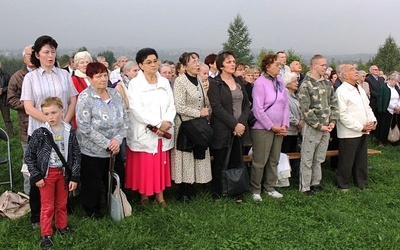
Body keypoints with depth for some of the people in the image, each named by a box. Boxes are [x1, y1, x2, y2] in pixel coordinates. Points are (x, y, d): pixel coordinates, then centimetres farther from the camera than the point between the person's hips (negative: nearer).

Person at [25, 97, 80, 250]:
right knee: (47, 206, 6)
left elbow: (76, 155, -1)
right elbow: (29, 156, -6)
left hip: (63, 173, 2)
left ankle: (62, 226, 38)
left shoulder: (69, 132, -7)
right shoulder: (39, 133, -13)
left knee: (62, 203, 16)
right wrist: (36, 176, -8)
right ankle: (46, 234, 19)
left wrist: (74, 177, -4)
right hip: (46, 174, -2)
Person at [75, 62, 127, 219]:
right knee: (93, 183, 8)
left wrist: (118, 139, -11)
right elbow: (84, 126, -18)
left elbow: (124, 119, 6)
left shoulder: (115, 95, 4)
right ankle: (92, 210, 29)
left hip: (114, 149, 5)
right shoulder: (85, 98, -13)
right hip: (92, 151, -5)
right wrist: (106, 143, -18)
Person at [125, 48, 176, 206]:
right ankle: (144, 197, 14)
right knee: (144, 167, 2)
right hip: (144, 133, -4)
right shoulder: (135, 84, -5)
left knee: (161, 165, 8)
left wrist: (167, 122, -12)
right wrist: (158, 123, -17)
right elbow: (137, 109, -14)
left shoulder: (164, 82, 10)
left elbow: (171, 106, 6)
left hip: (164, 132, 4)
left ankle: (160, 197, 17)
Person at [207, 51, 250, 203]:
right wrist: (234, 125, -15)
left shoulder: (239, 82, 13)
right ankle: (217, 193, 16)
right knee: (219, 163, 4)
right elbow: (217, 108, -13)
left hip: (239, 129, 5)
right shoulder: (214, 83, -5)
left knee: (236, 161, 5)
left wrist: (242, 123, -6)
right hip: (222, 130, -5)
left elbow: (247, 104, 10)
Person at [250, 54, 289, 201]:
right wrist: (272, 127, -13)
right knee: (260, 160, 1)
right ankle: (255, 190, 15)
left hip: (278, 128, 7)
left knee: (274, 160, 13)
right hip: (263, 128, -6)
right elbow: (258, 109, -15)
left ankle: (270, 187, 26)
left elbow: (285, 105, 10)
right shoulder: (260, 83, -13)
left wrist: (284, 125, 0)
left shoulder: (280, 81, 6)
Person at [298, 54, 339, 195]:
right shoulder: (306, 85, -12)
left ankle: (316, 183, 28)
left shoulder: (327, 83, 10)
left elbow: (334, 103, 13)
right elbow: (306, 110, -16)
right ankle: (304, 187, 8)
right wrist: (319, 125, -15)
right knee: (307, 159, 1)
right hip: (312, 127, -6)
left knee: (319, 158, 16)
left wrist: (332, 121, 0)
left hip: (326, 128, 7)